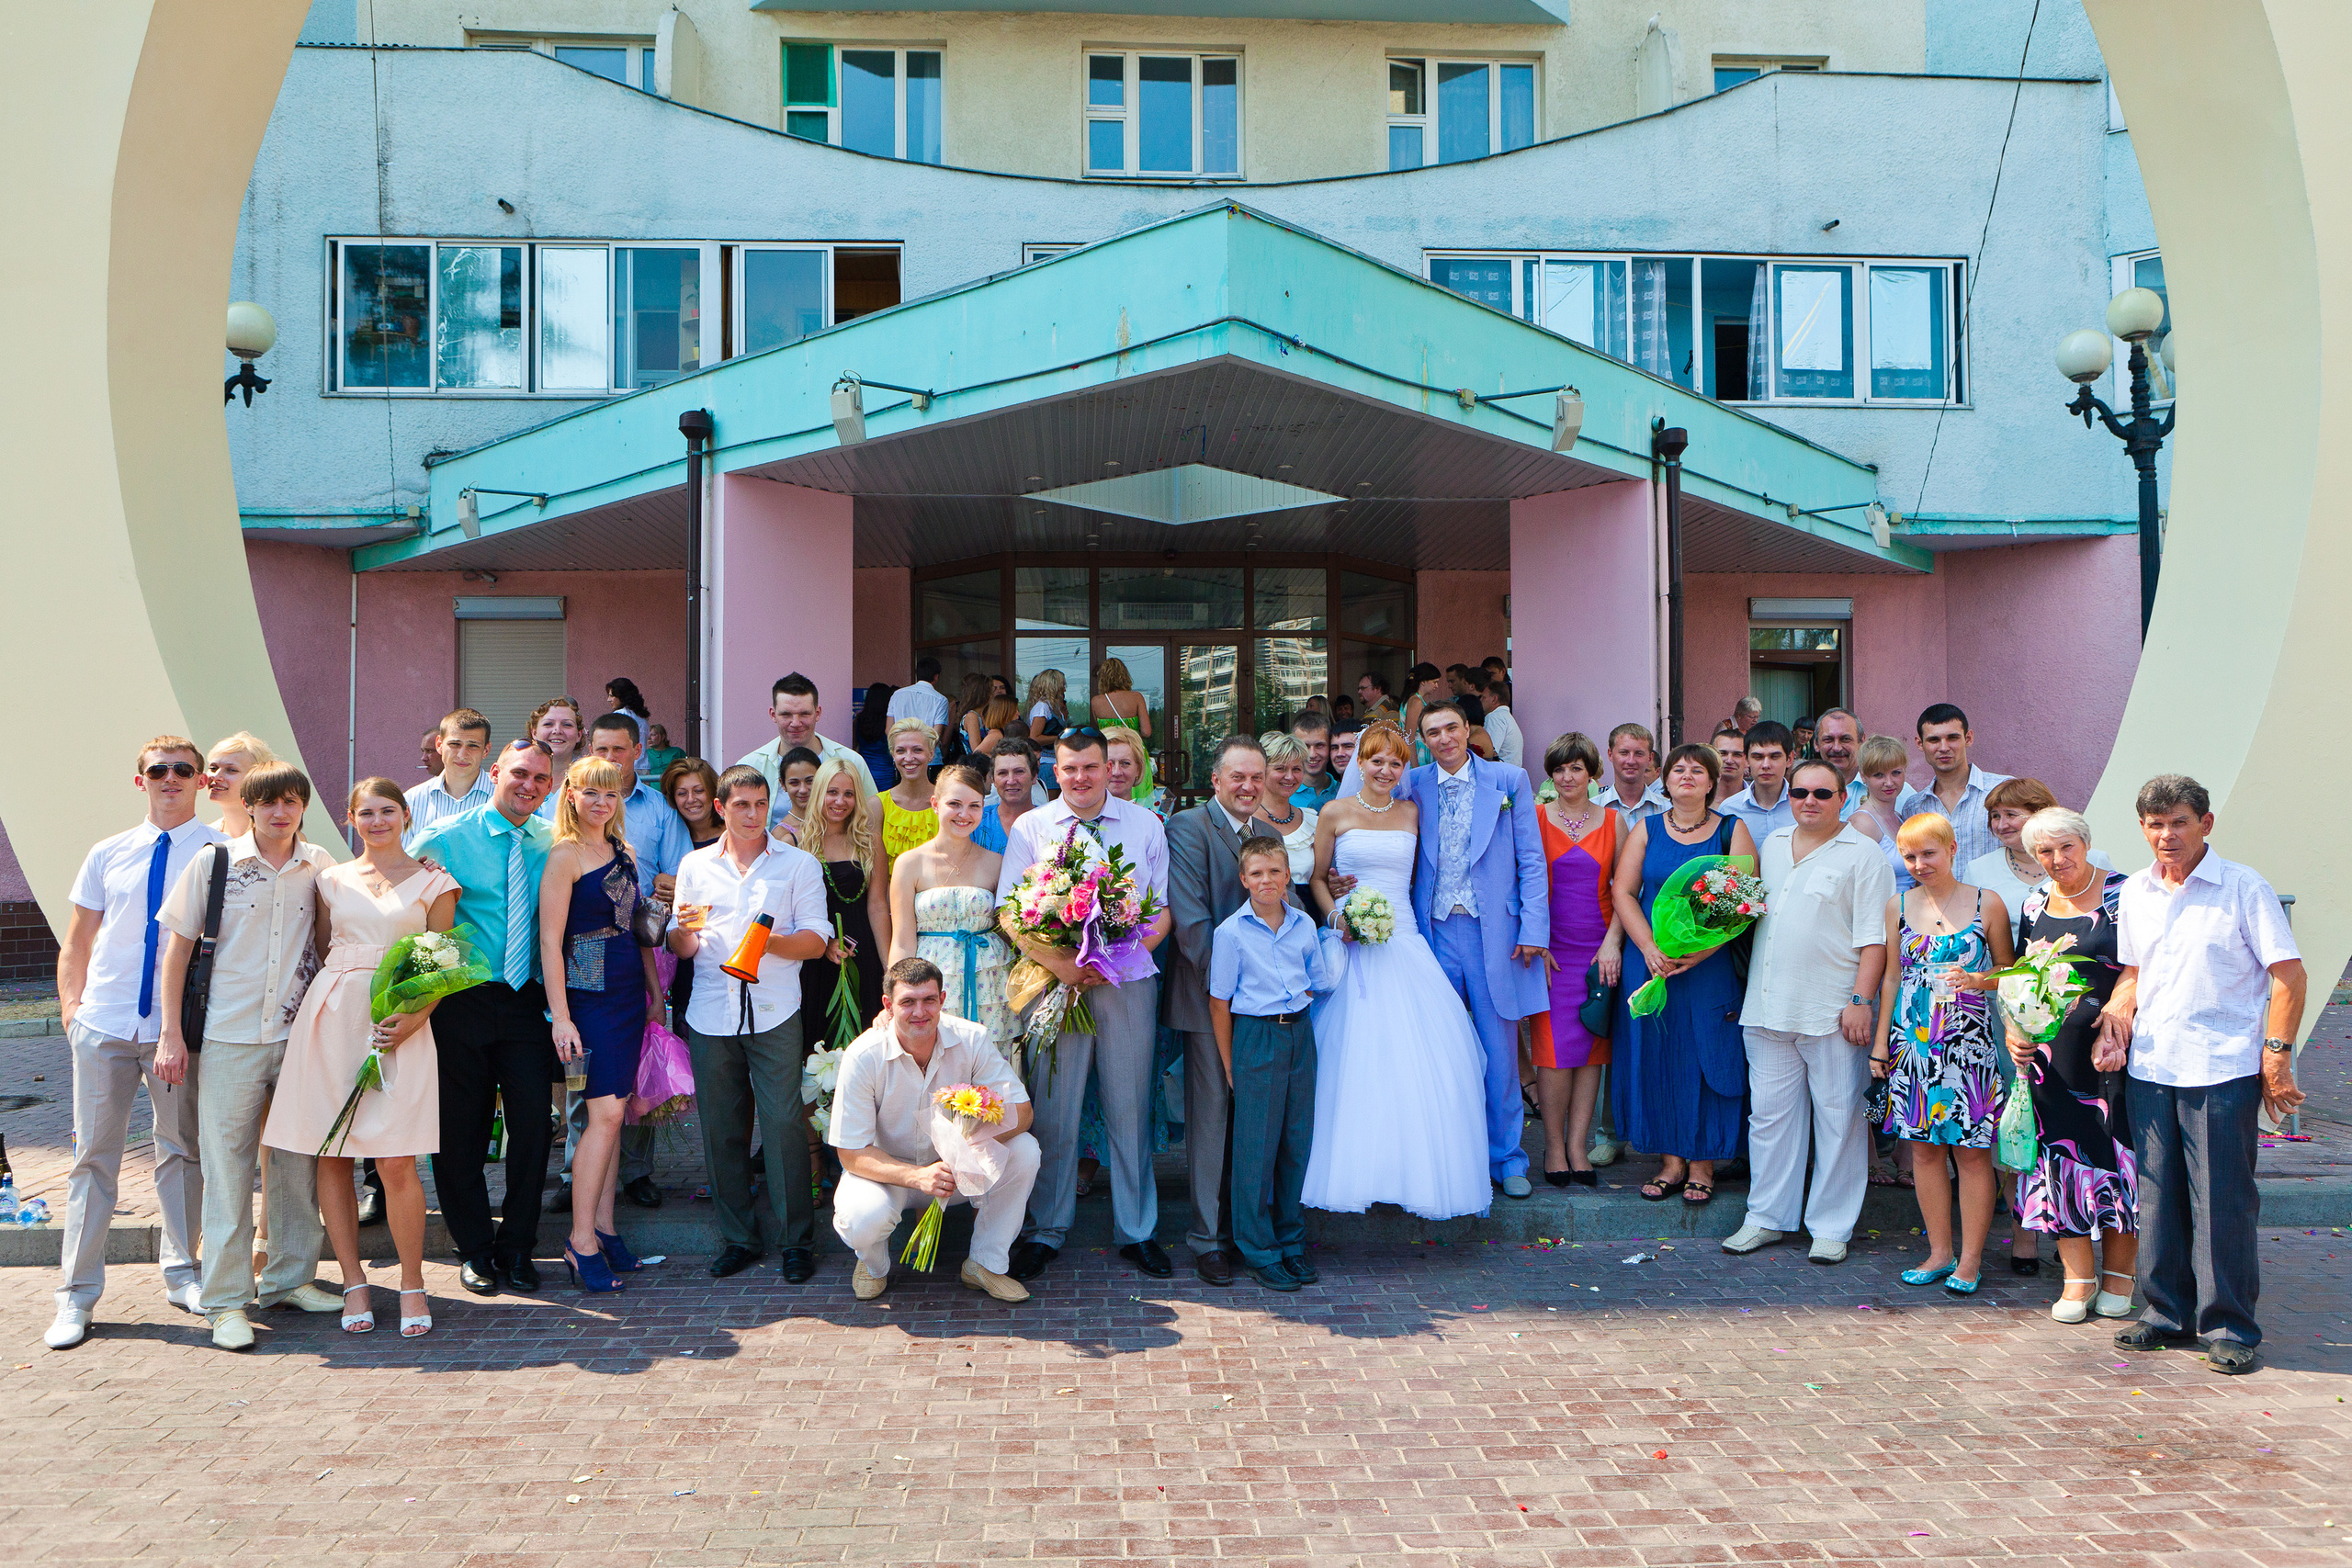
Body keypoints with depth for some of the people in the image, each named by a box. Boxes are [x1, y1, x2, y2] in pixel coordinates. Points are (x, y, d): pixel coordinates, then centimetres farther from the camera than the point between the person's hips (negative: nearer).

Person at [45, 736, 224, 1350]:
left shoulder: (221, 853, -1)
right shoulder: (108, 855, 8)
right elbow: (77, 940, 15)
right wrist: (70, 1003, 3)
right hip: (103, 1023, 2)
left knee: (182, 1148, 9)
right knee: (95, 1154, 5)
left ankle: (181, 1273, 24)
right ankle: (76, 1296, 13)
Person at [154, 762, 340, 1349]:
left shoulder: (320, 866, 3)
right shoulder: (212, 864, -3)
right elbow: (178, 947, 1)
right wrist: (171, 1033, -3)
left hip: (300, 1034, 3)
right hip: (229, 1037, -2)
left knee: (297, 1163, 9)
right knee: (227, 1167, 0)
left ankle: (290, 1278, 23)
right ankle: (225, 1300, 7)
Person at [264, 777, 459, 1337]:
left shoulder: (433, 883, 6)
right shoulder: (332, 880, 14)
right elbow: (320, 952, 19)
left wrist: (416, 1017, -11)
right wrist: (316, 1008, 4)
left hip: (398, 1024, -3)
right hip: (330, 1018, 3)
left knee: (396, 1162, -9)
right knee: (330, 1156, 4)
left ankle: (412, 1285, 5)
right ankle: (353, 1281, 16)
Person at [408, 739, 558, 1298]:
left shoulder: (552, 844, 6)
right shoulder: (445, 840, -3)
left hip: (527, 1001, 2)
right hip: (462, 999, -2)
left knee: (533, 1122, -1)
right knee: (461, 1128, 5)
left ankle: (517, 1247, 16)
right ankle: (475, 1249, 22)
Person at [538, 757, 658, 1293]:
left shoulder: (621, 852, 14)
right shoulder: (564, 855, -8)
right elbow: (550, 940, -12)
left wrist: (655, 991, 19)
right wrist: (560, 1016, -17)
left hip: (628, 992, 7)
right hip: (588, 993, -7)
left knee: (612, 1110, 8)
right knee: (604, 1112, -11)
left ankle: (604, 1228, 14)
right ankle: (581, 1240, -4)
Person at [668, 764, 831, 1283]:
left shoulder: (799, 864, 8)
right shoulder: (695, 866, 14)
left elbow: (816, 942, 2)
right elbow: (682, 949, 14)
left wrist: (772, 941, -18)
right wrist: (684, 930, -10)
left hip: (774, 1014, -2)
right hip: (711, 1014, 3)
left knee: (784, 1124, -7)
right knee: (720, 1128, 5)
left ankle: (797, 1240, 3)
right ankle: (737, 1238, 17)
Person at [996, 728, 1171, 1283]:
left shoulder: (1145, 825, 7)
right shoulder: (1031, 827, 4)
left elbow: (1164, 909, 5)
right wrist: (1058, 963, -14)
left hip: (1128, 982, 1)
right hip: (1056, 982, -1)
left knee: (1130, 1108, 6)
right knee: (1053, 1109, 3)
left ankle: (1136, 1231, 19)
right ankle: (1047, 1231, 18)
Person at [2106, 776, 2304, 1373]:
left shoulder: (2243, 887, -4)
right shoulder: (2134, 894, 12)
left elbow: (2288, 976, -5)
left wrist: (2276, 1058, -10)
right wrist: (2112, 1027, 5)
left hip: (2223, 1071, -5)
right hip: (2148, 1069, 5)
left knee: (2222, 1201, -1)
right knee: (2157, 1196, 10)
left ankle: (2230, 1327, 10)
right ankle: (2168, 1313, 22)